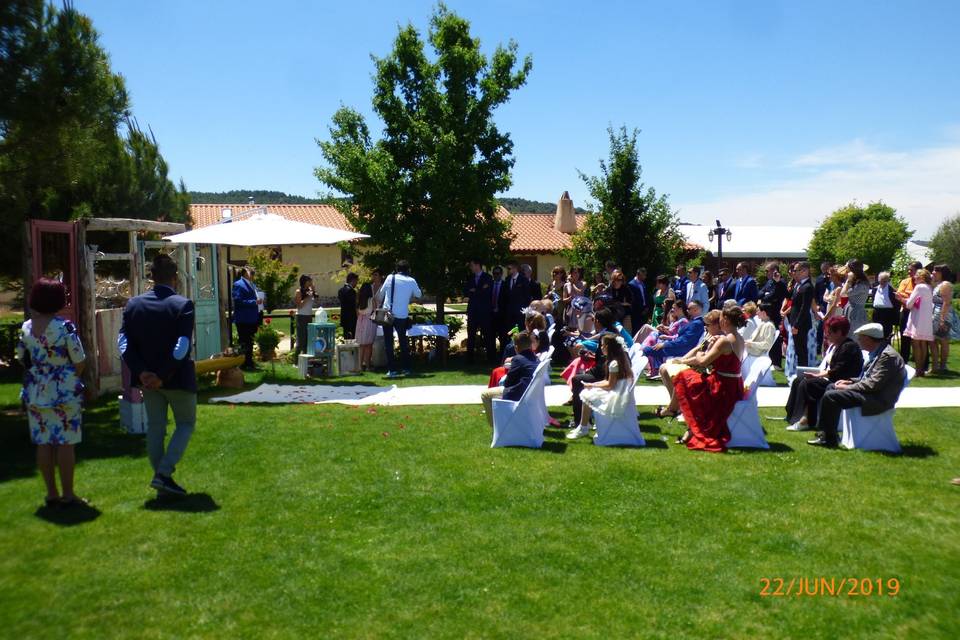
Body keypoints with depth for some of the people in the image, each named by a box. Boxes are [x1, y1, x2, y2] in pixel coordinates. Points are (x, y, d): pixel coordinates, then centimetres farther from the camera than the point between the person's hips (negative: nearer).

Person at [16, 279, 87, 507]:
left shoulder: (26, 327, 1)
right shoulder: (65, 326, -14)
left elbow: (21, 359, 12)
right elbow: (79, 362, -11)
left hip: (35, 393, 5)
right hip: (64, 393, -5)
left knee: (43, 443, 10)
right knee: (65, 443, 2)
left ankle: (51, 493, 18)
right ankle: (67, 494, 7)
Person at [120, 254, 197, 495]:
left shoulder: (133, 304, 0)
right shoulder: (183, 304, -14)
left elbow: (123, 341, -5)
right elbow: (182, 347, -22)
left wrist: (141, 372, -8)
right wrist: (164, 375, -16)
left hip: (148, 378, 4)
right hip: (178, 377, -4)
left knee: (155, 427, 15)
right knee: (186, 423, 12)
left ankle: (161, 477, 21)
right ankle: (163, 473, 0)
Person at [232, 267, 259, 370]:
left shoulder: (251, 284, 16)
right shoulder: (238, 285, -10)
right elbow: (238, 301, -18)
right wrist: (254, 302, -20)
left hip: (252, 319, 8)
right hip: (243, 320, -8)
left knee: (250, 342, 15)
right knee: (244, 343, -3)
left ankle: (249, 363, 23)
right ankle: (243, 364, 4)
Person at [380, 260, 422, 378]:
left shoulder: (390, 277, -3)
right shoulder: (411, 281, -1)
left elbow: (382, 292, 5)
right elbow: (419, 295, 12)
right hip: (402, 316, 1)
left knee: (388, 342, 5)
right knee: (403, 342, 16)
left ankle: (392, 370, 2)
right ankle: (406, 368, 20)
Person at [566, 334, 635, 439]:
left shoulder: (614, 363, -21)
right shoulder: (621, 358, 8)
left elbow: (610, 385, -17)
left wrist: (592, 385, -5)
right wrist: (593, 384, 7)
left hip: (617, 397, -10)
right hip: (621, 392, 10)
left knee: (586, 396, -4)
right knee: (587, 393, 11)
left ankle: (583, 429, 5)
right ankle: (586, 425, 13)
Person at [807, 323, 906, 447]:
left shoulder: (887, 355, -20)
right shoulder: (878, 352, 12)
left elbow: (873, 384, -24)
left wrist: (848, 387, -16)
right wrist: (850, 381, 6)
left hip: (877, 399, -11)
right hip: (870, 392, 11)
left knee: (829, 396, -19)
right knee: (831, 387, 15)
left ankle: (828, 439, -8)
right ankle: (825, 431, 14)